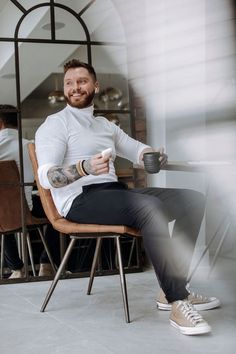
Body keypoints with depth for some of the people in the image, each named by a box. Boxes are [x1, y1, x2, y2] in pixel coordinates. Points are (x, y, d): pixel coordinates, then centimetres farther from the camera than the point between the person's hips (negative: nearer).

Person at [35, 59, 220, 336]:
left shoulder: (105, 125, 24)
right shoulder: (55, 124, 2)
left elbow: (140, 151, 22)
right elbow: (46, 177, -12)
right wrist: (85, 168, -31)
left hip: (115, 191, 8)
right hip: (80, 199, -8)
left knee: (193, 199, -4)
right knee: (150, 207, -35)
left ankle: (172, 290, -9)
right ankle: (178, 302, -29)